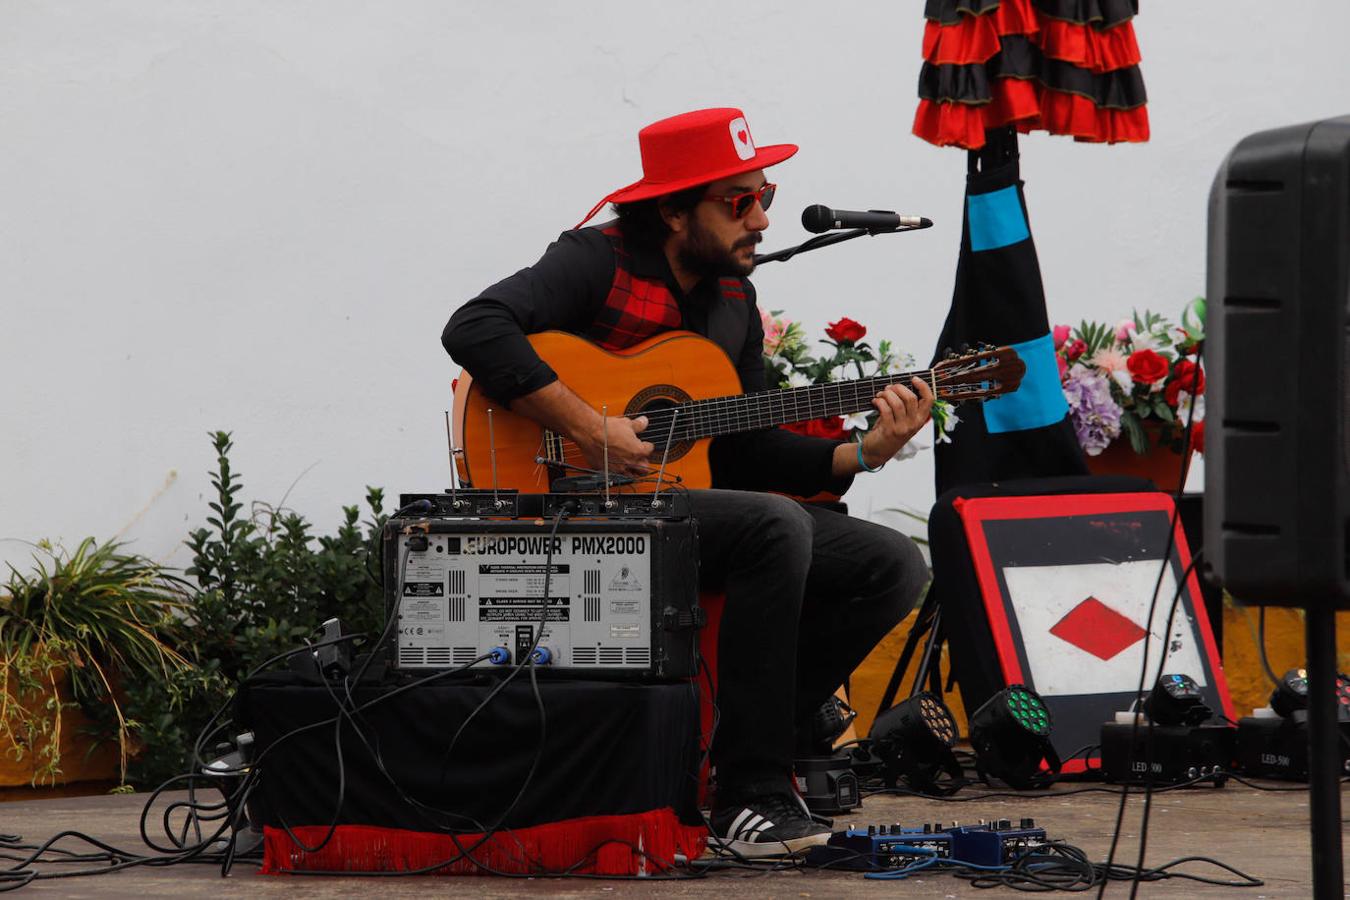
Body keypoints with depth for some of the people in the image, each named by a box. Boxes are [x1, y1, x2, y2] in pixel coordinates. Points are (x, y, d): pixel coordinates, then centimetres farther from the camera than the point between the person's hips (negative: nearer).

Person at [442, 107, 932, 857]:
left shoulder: (733, 297, 15)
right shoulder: (598, 261, -9)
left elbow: (745, 450, 14)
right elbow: (475, 330, -24)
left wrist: (861, 455, -1)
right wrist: (590, 433, -27)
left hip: (693, 504, 8)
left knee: (893, 566, -3)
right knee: (776, 526, -32)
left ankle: (757, 744, 1)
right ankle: (747, 794, -28)